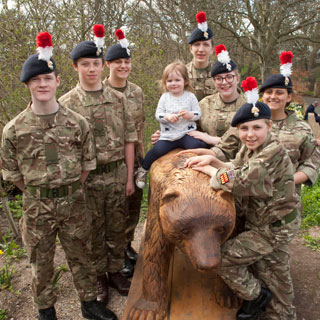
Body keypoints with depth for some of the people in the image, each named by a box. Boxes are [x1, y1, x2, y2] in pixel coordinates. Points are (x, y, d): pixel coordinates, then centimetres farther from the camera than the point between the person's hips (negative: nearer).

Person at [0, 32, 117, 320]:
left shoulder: (77, 122, -5)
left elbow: (87, 163, 2)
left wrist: (70, 191, 1)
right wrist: (39, 196, 1)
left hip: (73, 202, 1)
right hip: (36, 207, 0)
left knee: (81, 256, 16)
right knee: (41, 263, 16)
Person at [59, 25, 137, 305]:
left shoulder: (118, 99, 3)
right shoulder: (66, 103, -4)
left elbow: (129, 140, 3)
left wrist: (129, 177, 1)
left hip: (117, 173, 2)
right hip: (86, 178, -2)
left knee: (117, 227, 14)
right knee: (93, 230, 12)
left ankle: (115, 271, 35)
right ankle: (99, 277, 32)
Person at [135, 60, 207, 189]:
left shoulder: (190, 96, 4)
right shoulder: (165, 97, 6)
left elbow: (198, 113, 3)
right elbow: (158, 114, 2)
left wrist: (190, 114, -19)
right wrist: (168, 117, -18)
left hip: (187, 132, 0)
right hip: (168, 134, 1)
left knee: (196, 146, -30)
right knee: (157, 150, -20)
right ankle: (143, 169, 6)